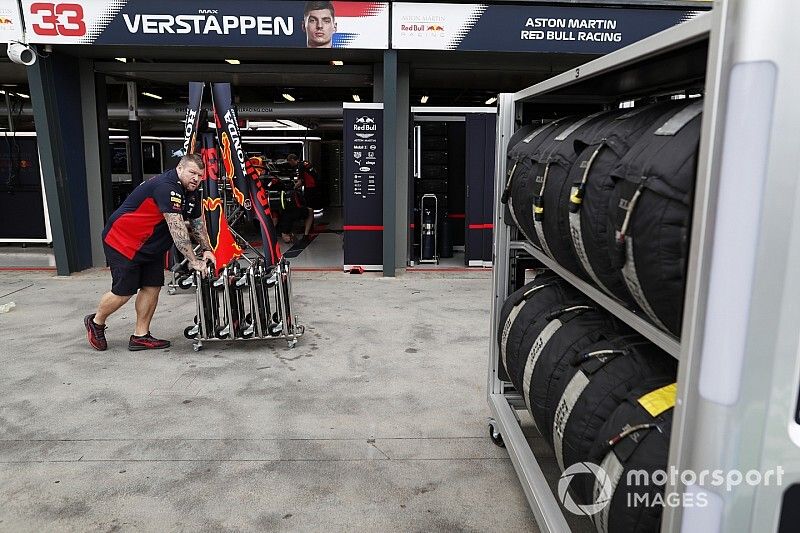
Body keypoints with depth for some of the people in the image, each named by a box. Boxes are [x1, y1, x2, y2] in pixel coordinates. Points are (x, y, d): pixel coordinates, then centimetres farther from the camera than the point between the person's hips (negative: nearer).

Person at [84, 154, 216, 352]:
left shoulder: (191, 192, 3)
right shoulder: (166, 187, -27)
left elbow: (198, 222, 13)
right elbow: (177, 229, -31)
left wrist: (207, 250, 1)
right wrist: (194, 261, -30)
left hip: (150, 245, 9)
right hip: (123, 241, -9)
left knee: (152, 287, 3)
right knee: (124, 291, -3)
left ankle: (140, 336, 14)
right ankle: (95, 322, 24)